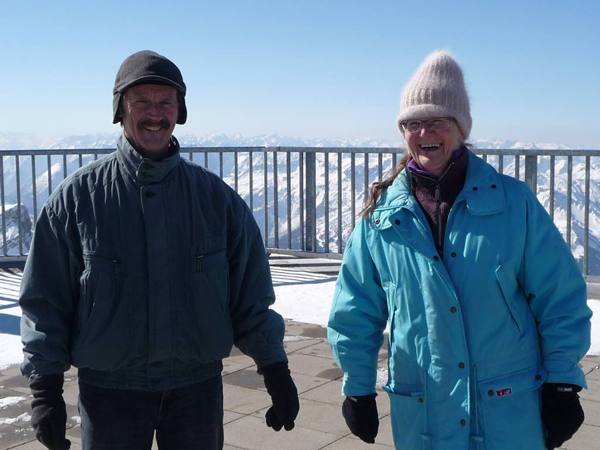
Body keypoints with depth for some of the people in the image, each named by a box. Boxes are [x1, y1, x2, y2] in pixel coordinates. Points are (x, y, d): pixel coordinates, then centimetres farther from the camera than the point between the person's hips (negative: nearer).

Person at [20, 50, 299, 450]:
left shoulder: (216, 197, -1)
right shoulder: (78, 197, -5)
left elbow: (251, 296, 3)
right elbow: (45, 301, -2)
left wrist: (275, 368, 1)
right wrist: (46, 386, -6)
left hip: (198, 386, 1)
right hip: (109, 390, -1)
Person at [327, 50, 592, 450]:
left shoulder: (513, 202, -6)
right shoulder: (382, 215, -1)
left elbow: (560, 298, -2)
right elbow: (356, 312, 6)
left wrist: (562, 382, -3)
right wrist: (358, 387, 8)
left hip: (511, 413, -1)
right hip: (420, 417, 2)